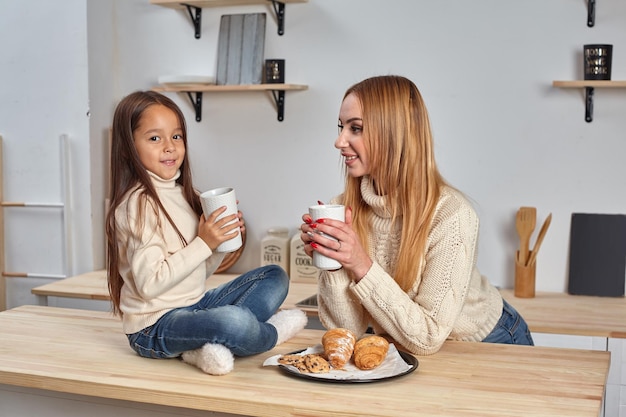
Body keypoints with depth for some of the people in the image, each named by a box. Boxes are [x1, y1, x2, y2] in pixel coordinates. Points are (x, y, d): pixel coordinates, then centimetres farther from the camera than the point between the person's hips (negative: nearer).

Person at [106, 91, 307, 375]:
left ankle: (212, 344, -13)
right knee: (236, 321, -36)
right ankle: (272, 332, 2)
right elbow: (149, 283, -22)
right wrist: (204, 244, -20)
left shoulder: (183, 194, 11)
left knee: (275, 277, 9)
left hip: (194, 305, 9)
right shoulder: (138, 203, -15)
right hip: (155, 327, -9)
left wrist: (223, 240, -3)